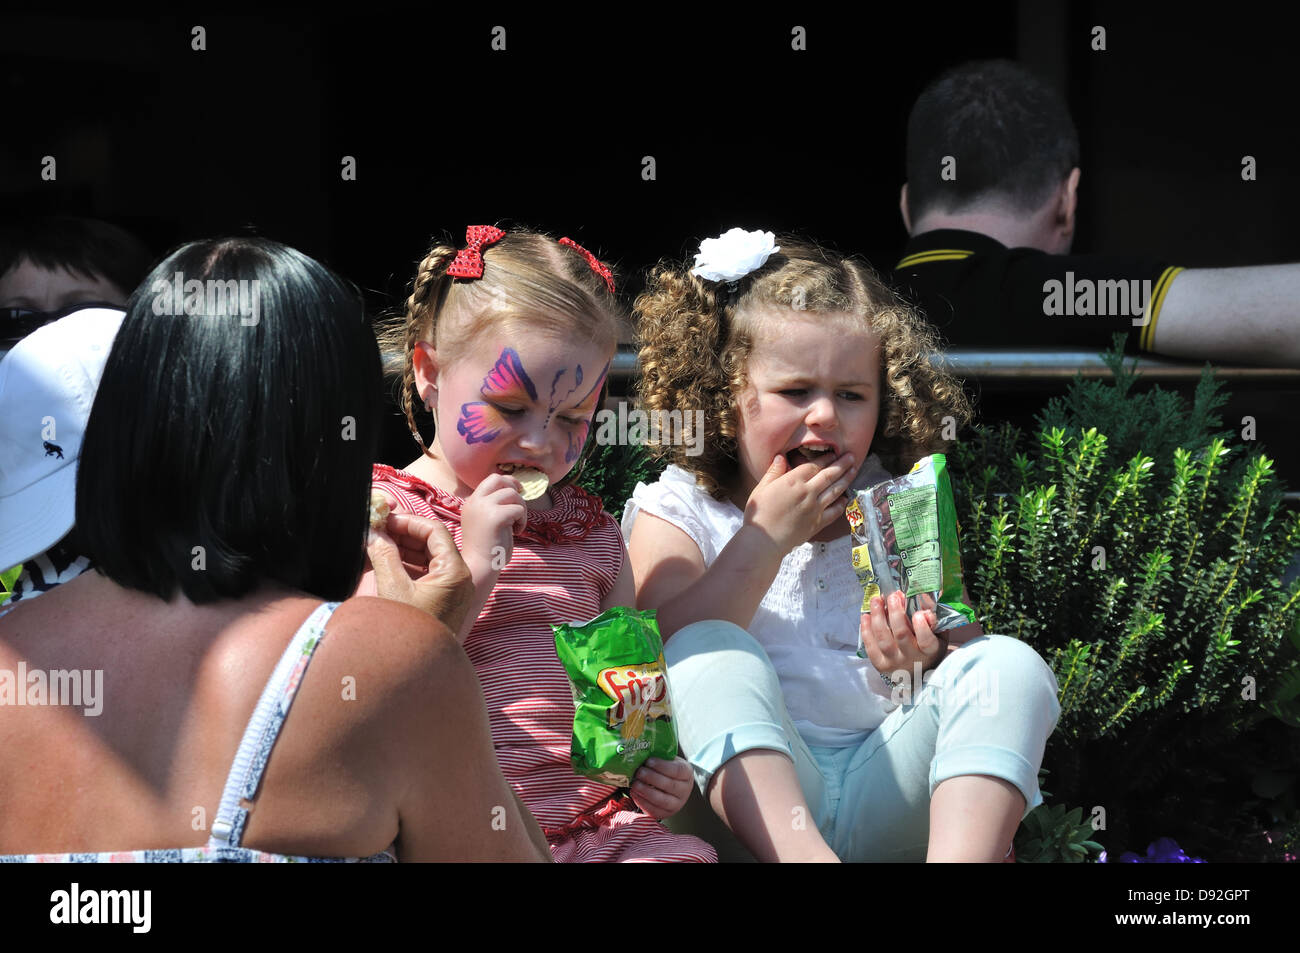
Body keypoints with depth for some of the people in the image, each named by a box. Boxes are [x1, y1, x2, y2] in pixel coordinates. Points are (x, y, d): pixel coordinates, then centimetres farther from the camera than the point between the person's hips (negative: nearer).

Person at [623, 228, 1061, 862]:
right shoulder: (677, 512, 8)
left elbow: (966, 641, 13)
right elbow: (670, 650, -9)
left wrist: (931, 655, -11)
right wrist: (767, 535, -9)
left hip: (887, 796, 3)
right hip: (752, 797, -2)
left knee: (1013, 666, -19)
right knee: (713, 653, -29)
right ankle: (802, 858, -48)